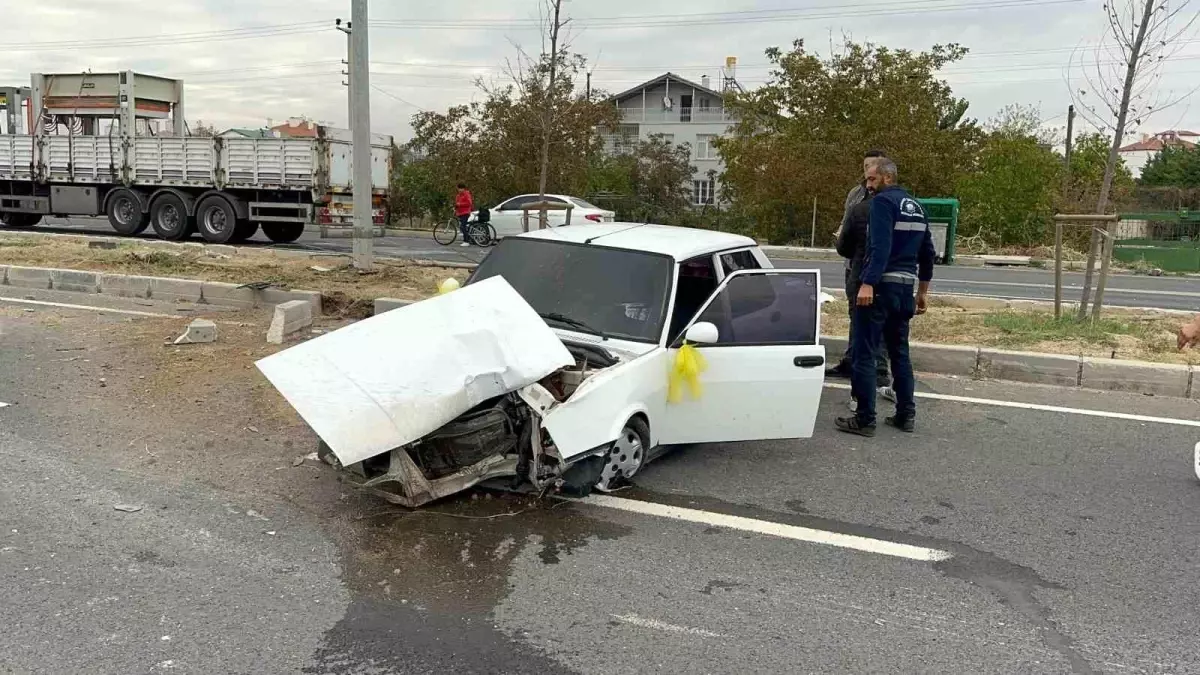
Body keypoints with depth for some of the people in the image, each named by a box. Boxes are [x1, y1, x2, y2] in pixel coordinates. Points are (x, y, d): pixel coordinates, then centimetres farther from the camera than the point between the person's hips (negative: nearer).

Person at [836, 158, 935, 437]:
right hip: (905, 288, 8)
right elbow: (927, 253, 19)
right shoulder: (916, 206, 16)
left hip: (879, 286, -8)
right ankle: (906, 415, 20)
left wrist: (868, 284, -28)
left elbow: (880, 246, -23)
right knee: (899, 352, 17)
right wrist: (922, 292, 25)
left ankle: (865, 419, -2)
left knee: (864, 354, -3)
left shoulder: (883, 201, -9)